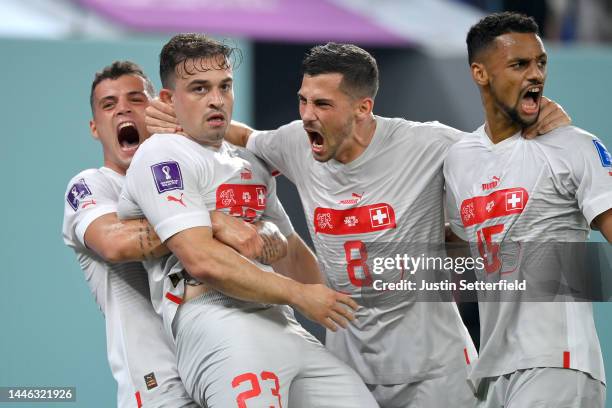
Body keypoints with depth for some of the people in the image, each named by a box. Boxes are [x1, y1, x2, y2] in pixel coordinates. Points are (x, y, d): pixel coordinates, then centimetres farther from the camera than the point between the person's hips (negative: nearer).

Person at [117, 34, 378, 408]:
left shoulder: (251, 166, 25)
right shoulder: (162, 155, -2)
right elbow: (202, 260, -14)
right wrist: (298, 294, -8)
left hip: (282, 323, 8)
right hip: (216, 322, -8)